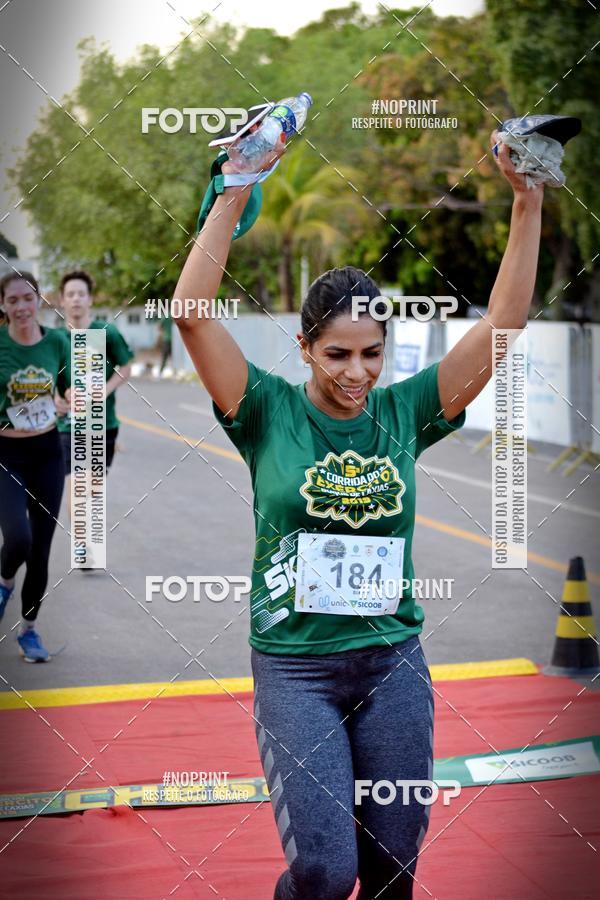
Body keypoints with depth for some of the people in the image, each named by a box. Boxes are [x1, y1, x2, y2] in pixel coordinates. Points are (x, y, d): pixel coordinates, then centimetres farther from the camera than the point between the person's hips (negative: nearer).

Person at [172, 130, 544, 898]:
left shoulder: (404, 412, 1)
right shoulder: (270, 412, -5)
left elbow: (504, 322, -3)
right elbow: (192, 313, -16)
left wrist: (527, 203, -12)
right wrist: (234, 195, -22)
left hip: (393, 662, 3)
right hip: (295, 666, -3)